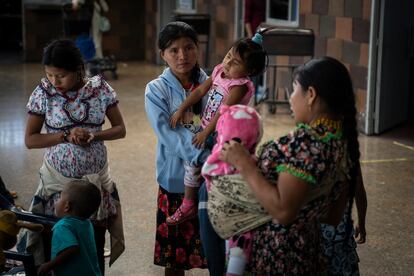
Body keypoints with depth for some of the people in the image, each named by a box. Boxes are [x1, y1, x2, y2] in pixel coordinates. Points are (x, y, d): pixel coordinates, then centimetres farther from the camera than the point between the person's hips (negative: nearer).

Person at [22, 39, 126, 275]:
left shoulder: (100, 88, -6)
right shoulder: (43, 93, -8)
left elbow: (120, 129, 0)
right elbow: (30, 139, -5)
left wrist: (93, 135, -18)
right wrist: (66, 135, -18)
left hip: (96, 179, 1)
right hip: (59, 180, -1)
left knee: (95, 245, 7)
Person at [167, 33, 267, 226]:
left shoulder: (240, 86, -21)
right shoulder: (219, 71, 2)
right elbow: (200, 91, 9)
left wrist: (205, 133, -25)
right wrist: (181, 109, 4)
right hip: (206, 126, 7)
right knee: (191, 162, 6)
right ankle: (188, 205, 19)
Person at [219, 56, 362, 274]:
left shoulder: (307, 141, -24)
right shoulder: (344, 140, 4)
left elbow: (283, 211, -28)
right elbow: (334, 217, 11)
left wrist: (244, 164, -20)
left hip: (273, 257, -9)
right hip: (307, 252, 9)